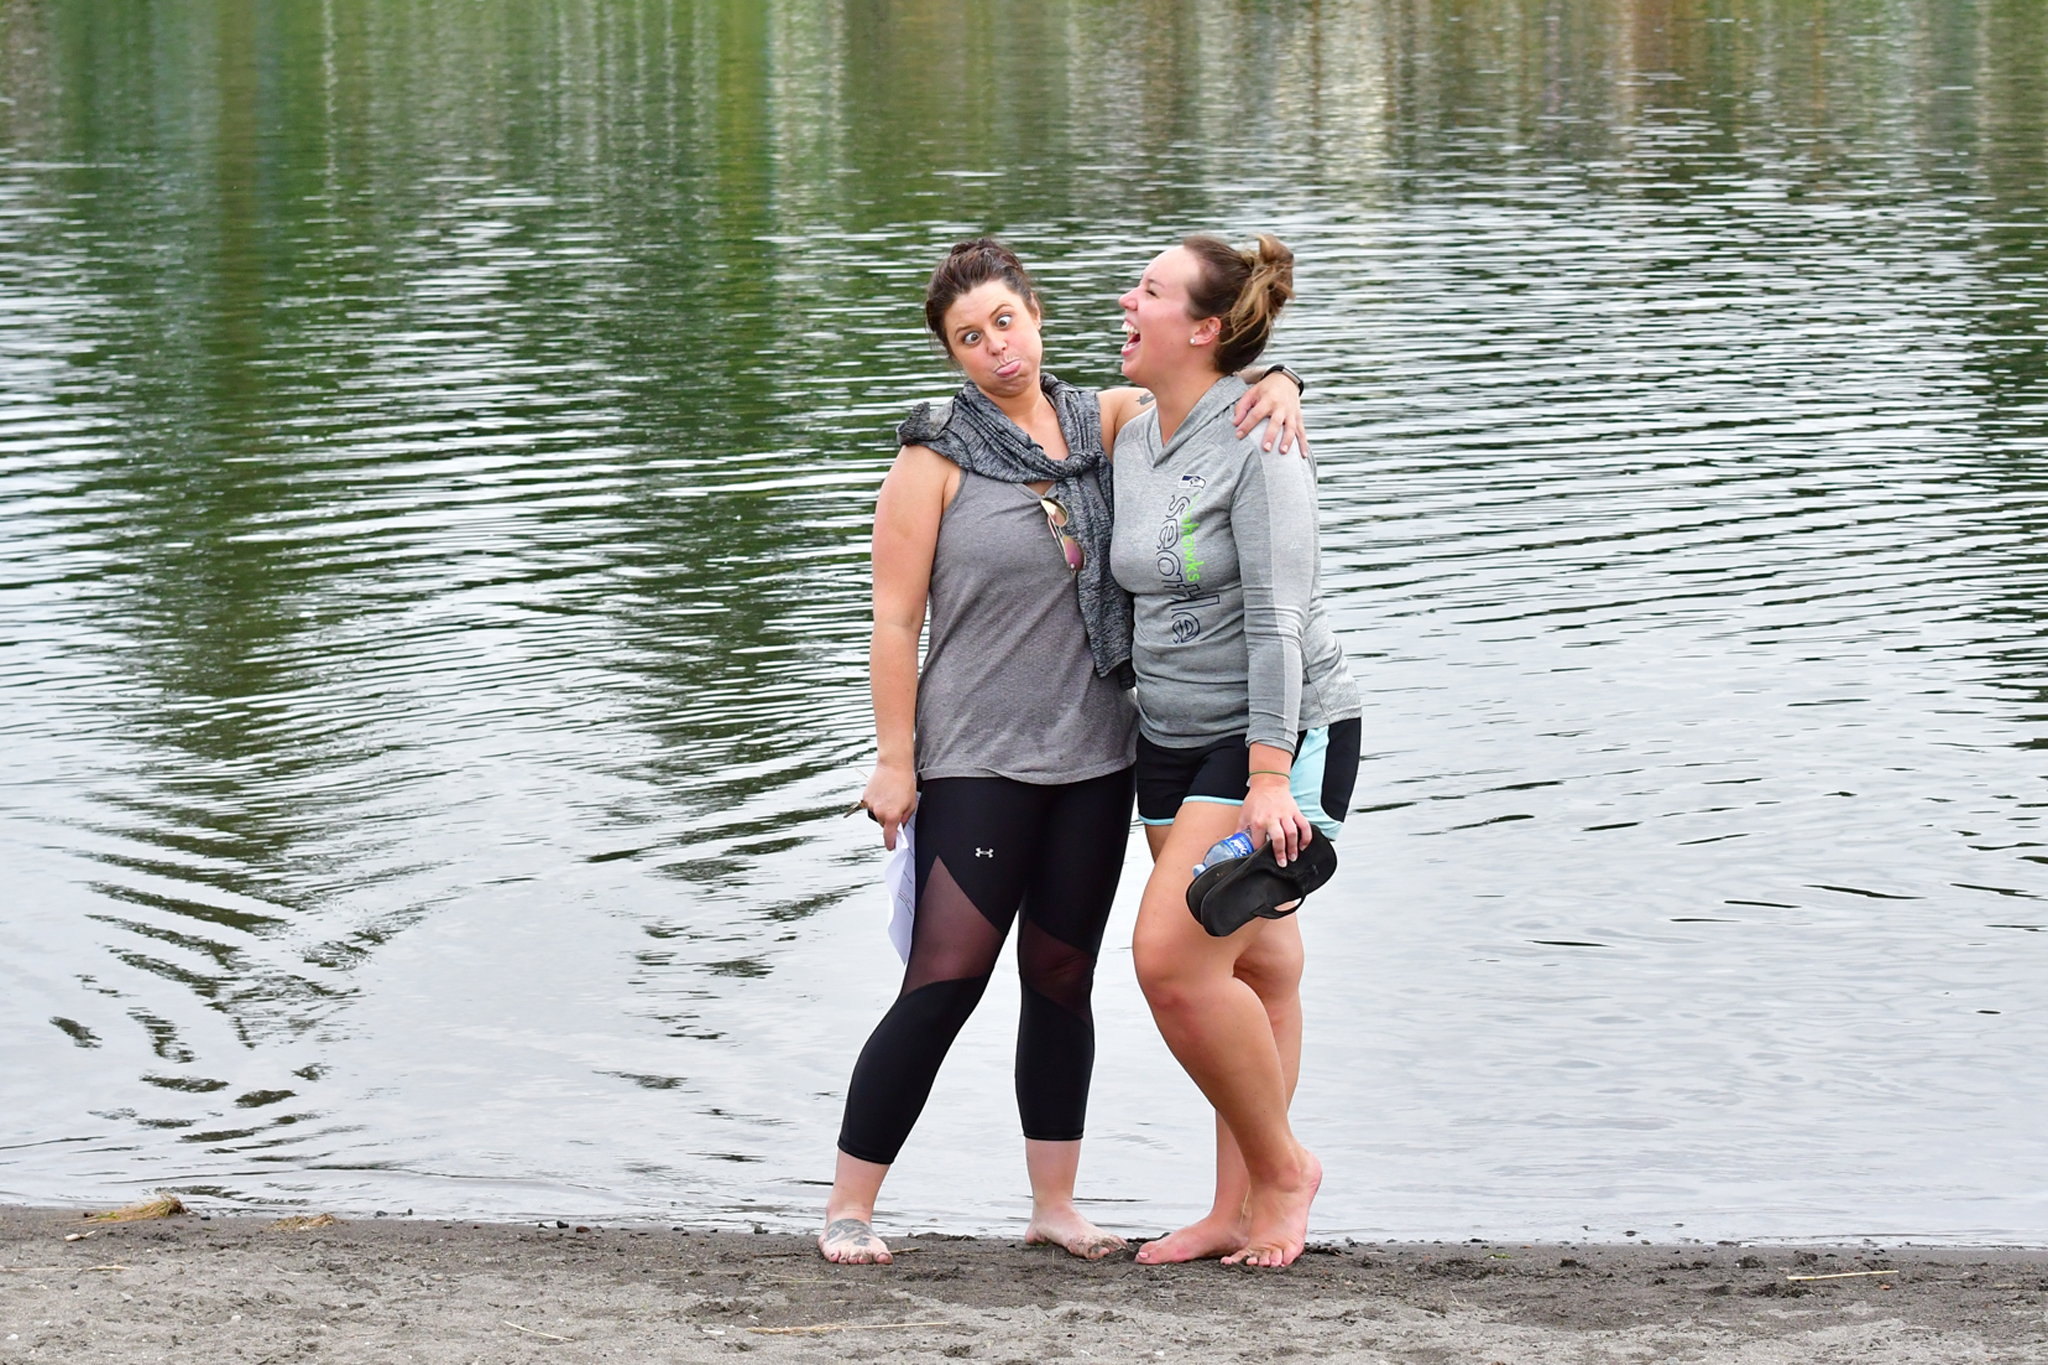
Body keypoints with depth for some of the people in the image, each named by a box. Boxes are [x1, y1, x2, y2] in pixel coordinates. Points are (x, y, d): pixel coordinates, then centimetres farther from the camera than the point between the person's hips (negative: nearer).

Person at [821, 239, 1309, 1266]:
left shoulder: (1103, 421, 7)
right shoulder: (938, 457, -5)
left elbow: (1203, 392, 9)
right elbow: (894, 618, -6)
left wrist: (1276, 389, -15)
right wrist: (894, 760, -11)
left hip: (1095, 754, 5)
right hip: (977, 760, -5)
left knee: (1062, 978, 10)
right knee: (945, 981, -10)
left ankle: (1054, 1203, 19)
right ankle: (848, 1208, -2)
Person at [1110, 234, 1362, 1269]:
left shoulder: (1258, 441, -15)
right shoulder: (1134, 444, 10)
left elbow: (1277, 618, -20)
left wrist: (1269, 777, -24)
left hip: (1281, 739, -8)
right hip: (1175, 740, 8)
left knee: (1174, 958, -17)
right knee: (1255, 969, 11)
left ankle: (1280, 1165, 1)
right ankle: (1241, 1212, 14)